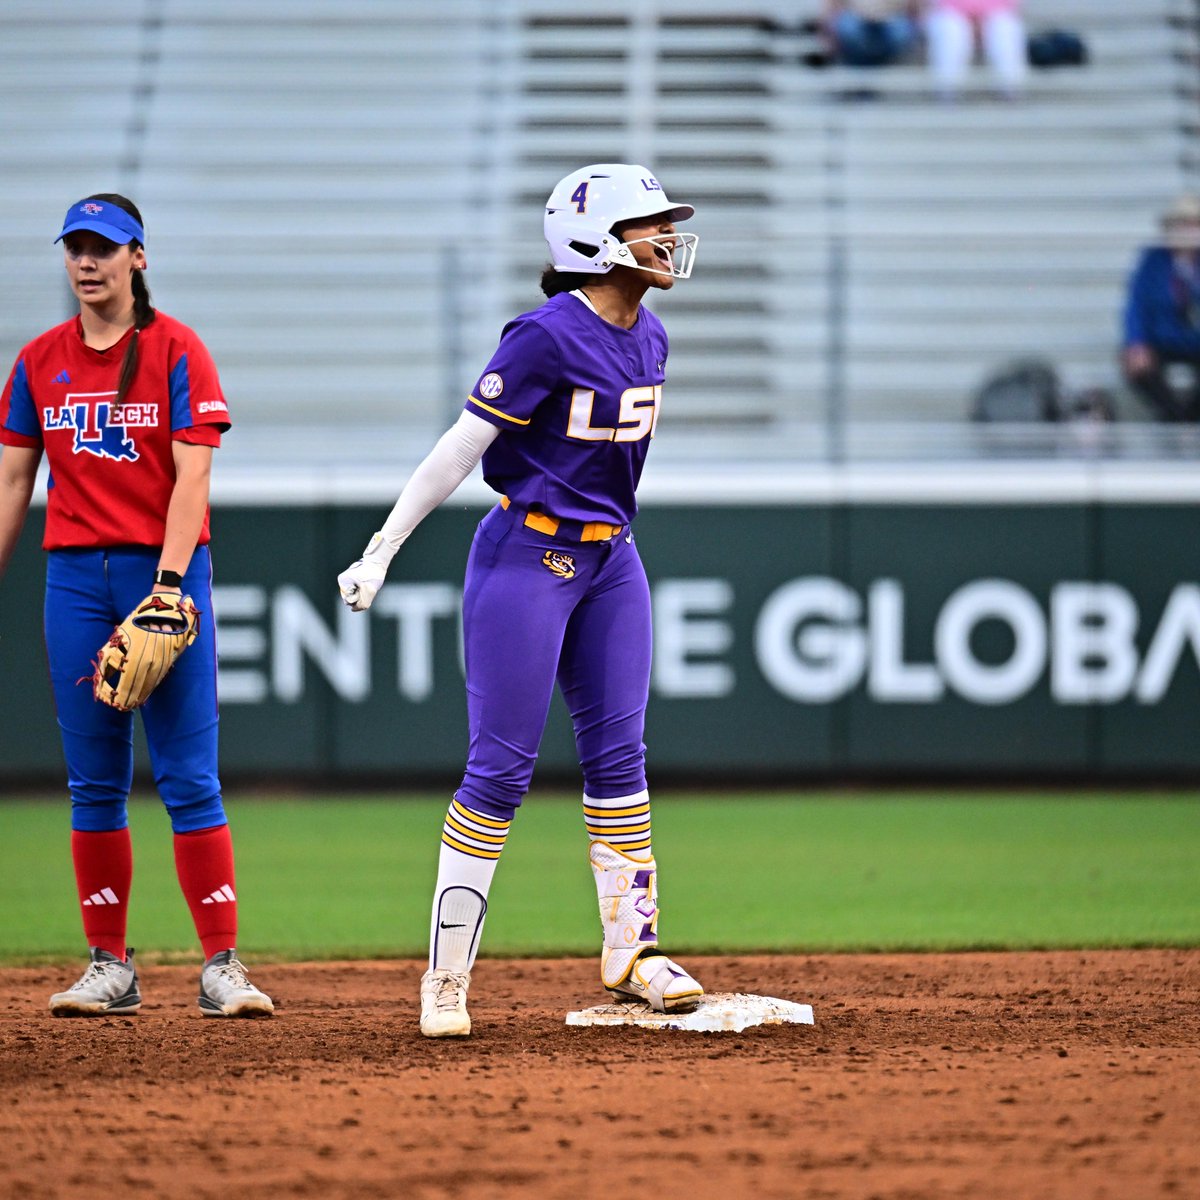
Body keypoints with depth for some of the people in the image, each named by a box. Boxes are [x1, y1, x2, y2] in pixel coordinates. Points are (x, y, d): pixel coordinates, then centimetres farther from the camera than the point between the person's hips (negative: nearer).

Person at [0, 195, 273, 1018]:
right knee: (94, 781, 5)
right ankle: (110, 967, 10)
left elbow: (192, 477, -9)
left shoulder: (177, 351, -2)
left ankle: (222, 965, -6)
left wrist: (168, 583, -20)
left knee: (189, 778, -6)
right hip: (75, 577, 4)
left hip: (165, 572, -4)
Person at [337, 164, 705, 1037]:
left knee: (619, 753, 6)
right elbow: (462, 447, -16)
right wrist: (383, 551, -17)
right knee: (502, 765, -6)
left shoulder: (649, 339, 7)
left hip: (610, 562, 7)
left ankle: (632, 951, 11)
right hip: (525, 558, -7)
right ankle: (448, 978, 0)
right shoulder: (547, 338, -17)